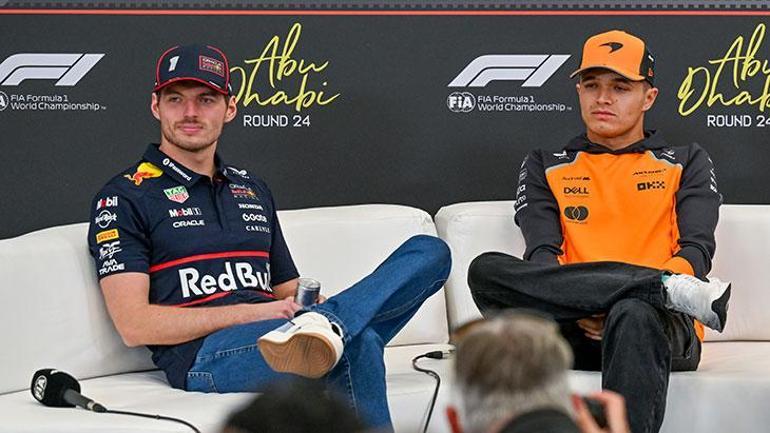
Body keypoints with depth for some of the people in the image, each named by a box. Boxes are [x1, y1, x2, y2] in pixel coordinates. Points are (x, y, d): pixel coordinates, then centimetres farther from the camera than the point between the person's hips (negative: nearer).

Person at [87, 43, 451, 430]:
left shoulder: (253, 190, 30)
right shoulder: (124, 197, 8)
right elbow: (134, 325, -3)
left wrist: (311, 306, 2)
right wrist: (252, 313, -13)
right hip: (206, 354, -8)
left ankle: (327, 325, -38)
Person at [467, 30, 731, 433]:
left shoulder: (687, 162, 22)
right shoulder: (544, 166, 25)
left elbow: (696, 249, 6)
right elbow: (541, 253, 8)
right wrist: (575, 304, -16)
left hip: (663, 325, -2)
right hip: (570, 330, 2)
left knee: (633, 315, -40)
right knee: (486, 269, -28)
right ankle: (667, 289, -32)